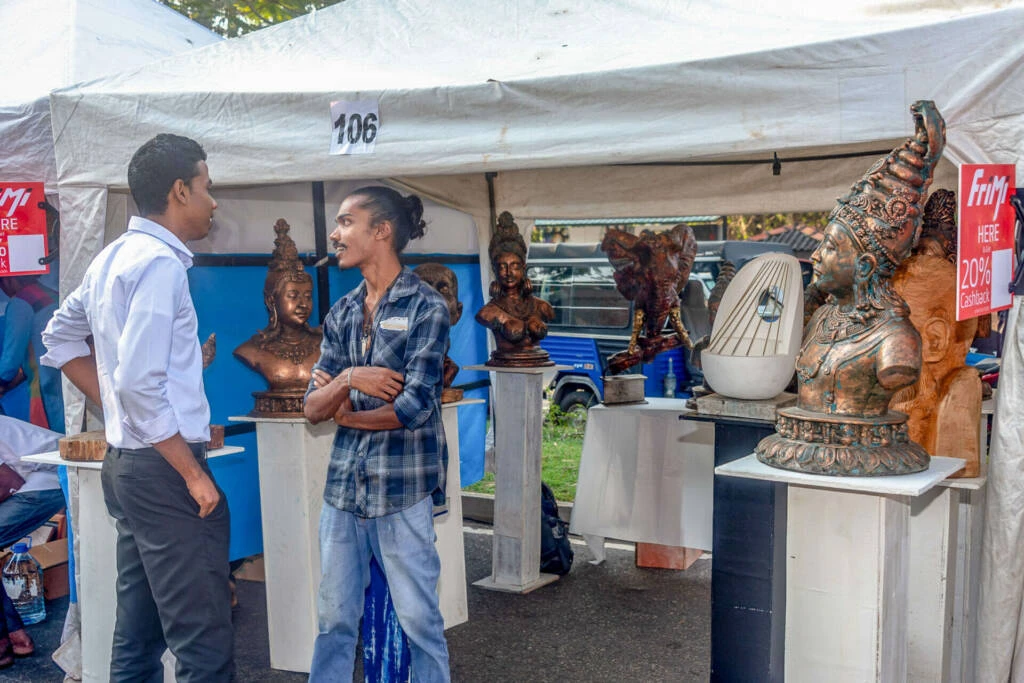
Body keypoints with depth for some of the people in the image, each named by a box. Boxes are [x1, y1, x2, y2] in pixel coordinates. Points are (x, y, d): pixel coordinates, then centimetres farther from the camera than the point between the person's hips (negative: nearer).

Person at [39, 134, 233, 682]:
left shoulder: (114, 257, 13)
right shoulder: (159, 262, -15)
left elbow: (59, 339, 24)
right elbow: (140, 383, -22)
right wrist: (194, 474, -17)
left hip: (126, 461, 10)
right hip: (163, 468, -10)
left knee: (137, 637, 15)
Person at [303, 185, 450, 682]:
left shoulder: (425, 307, -7)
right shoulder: (341, 313, 9)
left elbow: (413, 407, -15)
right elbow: (313, 409, 5)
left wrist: (345, 413, -2)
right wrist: (347, 379, -15)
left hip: (401, 489, -5)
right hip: (342, 485, 5)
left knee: (418, 618, 6)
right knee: (335, 618, 13)